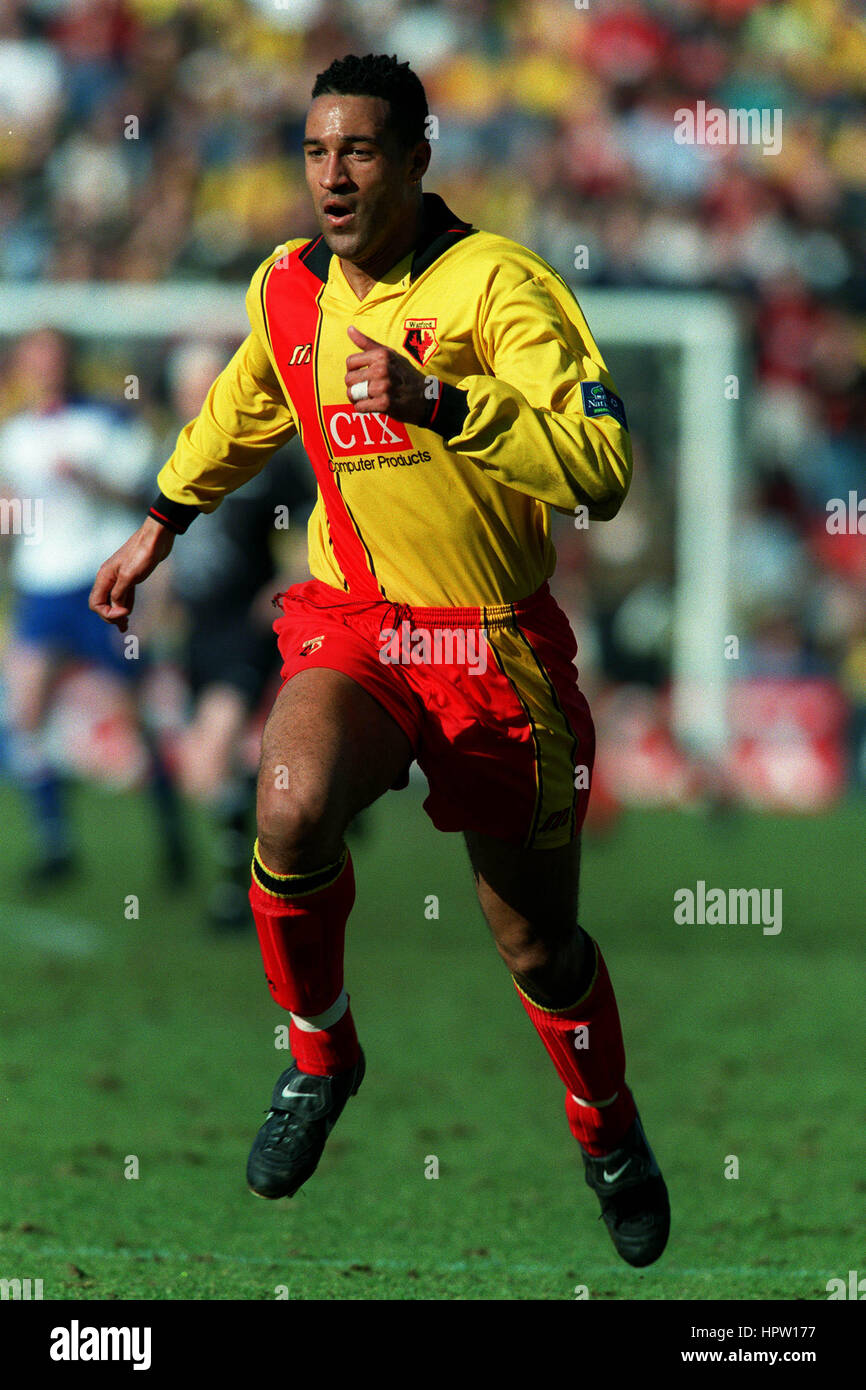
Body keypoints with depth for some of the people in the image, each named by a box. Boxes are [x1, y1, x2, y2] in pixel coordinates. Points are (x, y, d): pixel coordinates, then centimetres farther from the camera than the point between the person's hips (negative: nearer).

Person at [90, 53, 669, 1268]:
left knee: (538, 943, 9)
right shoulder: (286, 290, 2)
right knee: (292, 807, -30)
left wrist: (440, 402, -34)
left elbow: (602, 471, -25)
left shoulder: (496, 284, -16)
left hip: (499, 643, -2)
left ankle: (610, 1137, 39)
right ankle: (320, 1056, -4)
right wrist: (161, 525, 34)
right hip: (351, 621, 2)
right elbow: (243, 414, 26)